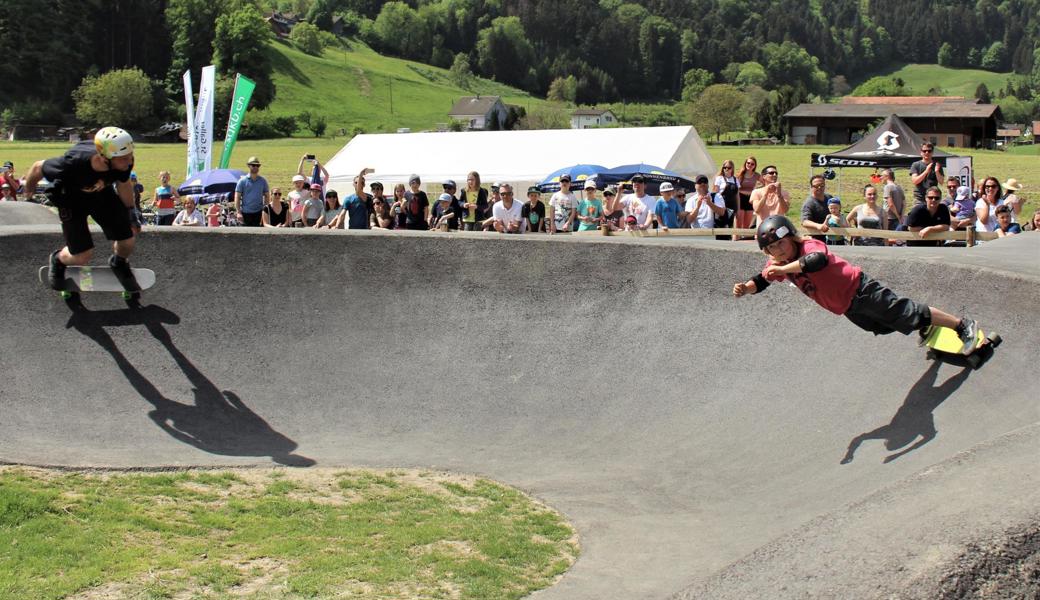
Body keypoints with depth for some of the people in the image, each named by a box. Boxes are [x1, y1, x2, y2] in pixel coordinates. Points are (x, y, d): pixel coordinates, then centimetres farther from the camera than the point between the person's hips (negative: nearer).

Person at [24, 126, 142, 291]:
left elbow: (123, 184, -7)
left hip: (103, 194, 3)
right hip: (72, 199, -3)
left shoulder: (125, 161, -32)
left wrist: (130, 212, 8)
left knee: (128, 242, -2)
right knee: (83, 256, -4)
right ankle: (58, 259, 33)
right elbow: (38, 167, -20)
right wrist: (29, 190, 1)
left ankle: (119, 263, 36)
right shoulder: (73, 164, -42)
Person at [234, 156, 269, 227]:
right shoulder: (242, 181, 2)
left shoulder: (263, 181, 8)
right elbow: (237, 197, -1)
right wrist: (238, 212, -9)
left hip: (259, 213, 2)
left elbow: (267, 196, 11)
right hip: (246, 213, -2)